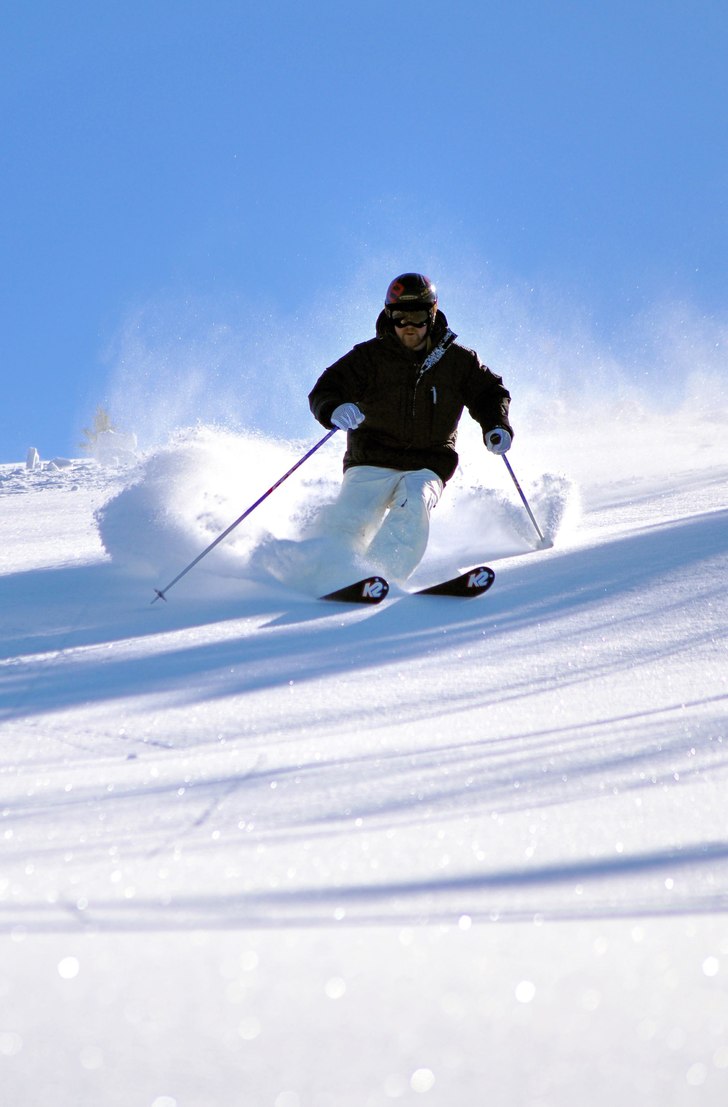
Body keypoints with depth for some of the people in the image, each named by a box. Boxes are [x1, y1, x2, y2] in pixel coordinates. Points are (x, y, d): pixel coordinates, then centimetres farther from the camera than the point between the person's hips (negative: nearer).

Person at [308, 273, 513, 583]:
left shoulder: (457, 360, 5)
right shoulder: (370, 356, -1)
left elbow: (490, 393, 16)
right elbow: (324, 391, -7)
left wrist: (496, 426, -6)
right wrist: (335, 410, -32)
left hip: (427, 467, 1)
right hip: (372, 463, -1)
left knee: (413, 508, -31)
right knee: (346, 524, -24)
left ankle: (378, 578, -37)